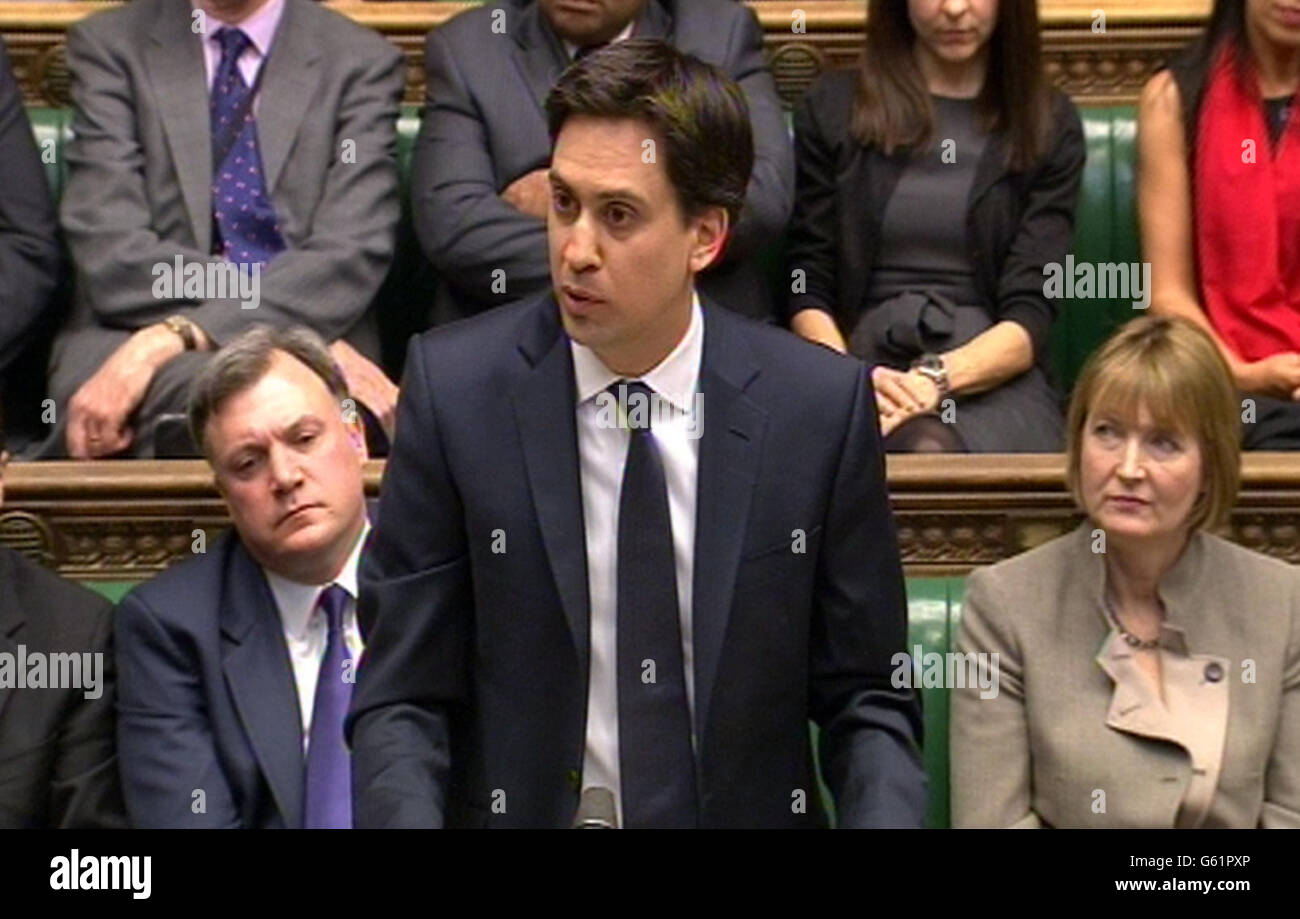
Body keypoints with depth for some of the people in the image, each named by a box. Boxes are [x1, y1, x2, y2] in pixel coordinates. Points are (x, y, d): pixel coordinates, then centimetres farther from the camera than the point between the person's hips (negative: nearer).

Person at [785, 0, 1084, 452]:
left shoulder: (1049, 124, 12)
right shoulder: (832, 107, 13)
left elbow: (1031, 316, 2)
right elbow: (806, 290, 9)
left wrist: (934, 381, -17)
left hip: (993, 376, 0)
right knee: (924, 451, -36)